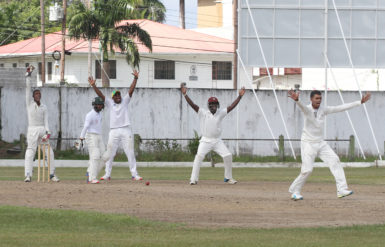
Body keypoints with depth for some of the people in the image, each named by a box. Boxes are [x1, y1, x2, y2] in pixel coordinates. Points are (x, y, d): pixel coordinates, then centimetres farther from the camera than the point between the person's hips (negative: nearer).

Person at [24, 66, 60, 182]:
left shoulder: (44, 107, 11)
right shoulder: (29, 103, 5)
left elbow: (46, 120, 4)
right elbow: (28, 88, -2)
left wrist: (47, 132, -10)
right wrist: (28, 75, -9)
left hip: (42, 130, 3)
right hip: (32, 130, -3)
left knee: (49, 152, 2)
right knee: (30, 153, -11)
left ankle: (52, 174, 9)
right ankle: (28, 175, -14)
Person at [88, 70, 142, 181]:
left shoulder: (125, 101, 10)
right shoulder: (110, 103, 10)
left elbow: (131, 90, 0)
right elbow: (100, 94, 1)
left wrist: (135, 78, -12)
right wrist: (93, 85, -12)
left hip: (126, 130, -1)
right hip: (114, 131, 1)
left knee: (130, 153, -1)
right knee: (109, 154, 3)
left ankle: (134, 174, 0)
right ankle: (107, 174, 11)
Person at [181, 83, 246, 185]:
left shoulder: (221, 113, 4)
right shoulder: (203, 113, -3)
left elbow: (231, 107, -2)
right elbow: (192, 105, -12)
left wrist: (240, 96, -12)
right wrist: (185, 94, -24)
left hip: (217, 141, 3)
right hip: (205, 141, -3)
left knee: (228, 156, -5)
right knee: (199, 156, -22)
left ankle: (228, 177, 14)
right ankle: (193, 179, -21)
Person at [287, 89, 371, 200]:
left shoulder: (324, 110, 3)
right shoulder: (307, 110, -14)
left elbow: (341, 108, 3)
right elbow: (301, 106, -37)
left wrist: (360, 102, 0)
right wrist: (296, 100, -63)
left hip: (321, 143, 6)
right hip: (308, 144, -6)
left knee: (334, 161, -9)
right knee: (307, 170, -11)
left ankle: (341, 190, -11)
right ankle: (294, 191, 10)